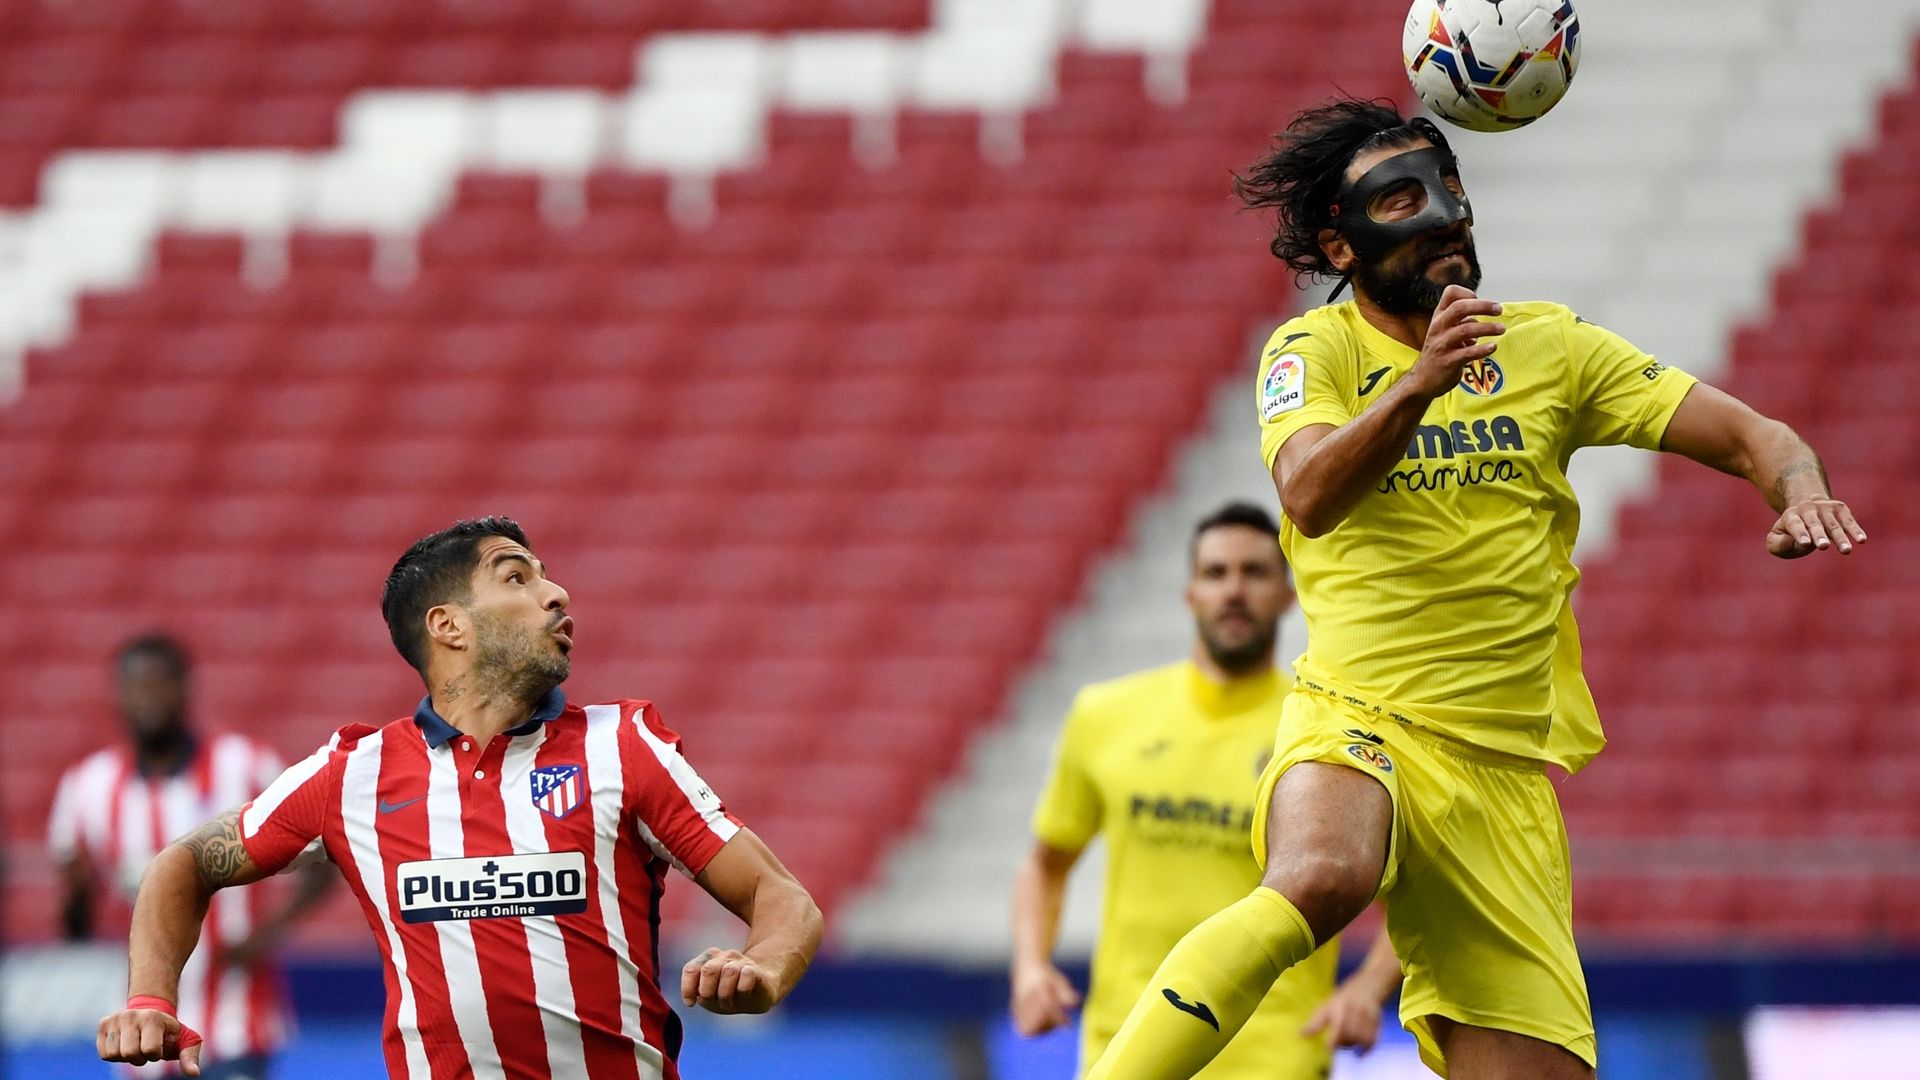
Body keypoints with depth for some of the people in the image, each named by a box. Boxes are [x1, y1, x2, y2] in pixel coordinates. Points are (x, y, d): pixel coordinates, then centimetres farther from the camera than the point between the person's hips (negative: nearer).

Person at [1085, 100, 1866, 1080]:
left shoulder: (1547, 346, 12)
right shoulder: (1315, 350, 2)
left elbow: (1751, 436, 9)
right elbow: (1308, 499, -18)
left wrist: (1800, 491, -14)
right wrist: (1419, 384, -35)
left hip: (1505, 769, 4)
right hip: (1358, 720, -4)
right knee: (1318, 879, -38)